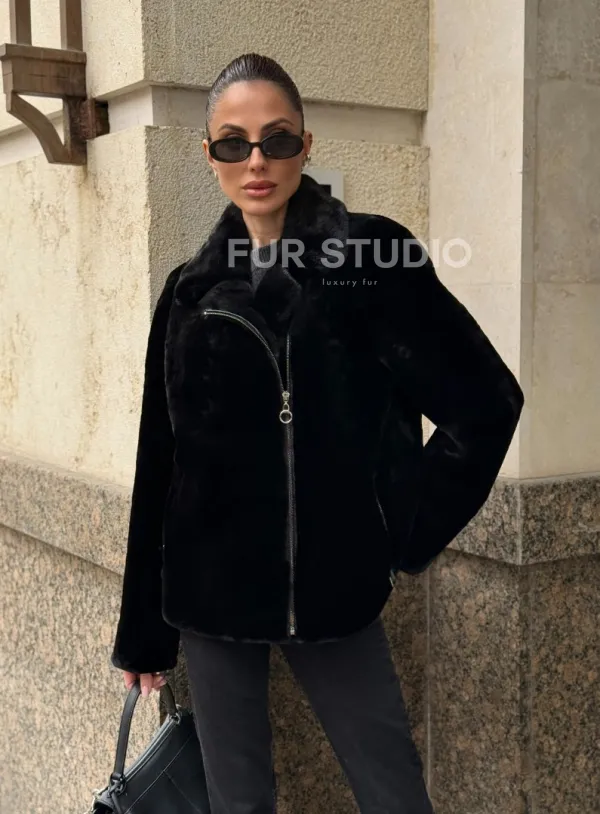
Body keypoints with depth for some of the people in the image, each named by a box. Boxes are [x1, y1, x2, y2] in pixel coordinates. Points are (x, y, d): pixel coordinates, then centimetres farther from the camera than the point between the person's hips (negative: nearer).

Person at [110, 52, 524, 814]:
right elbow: (159, 462, 6)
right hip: (211, 594, 3)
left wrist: (411, 532, -4)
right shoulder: (193, 289, 4)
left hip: (334, 589, -2)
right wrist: (142, 628, 9)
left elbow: (485, 400, -4)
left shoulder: (373, 256, -5)